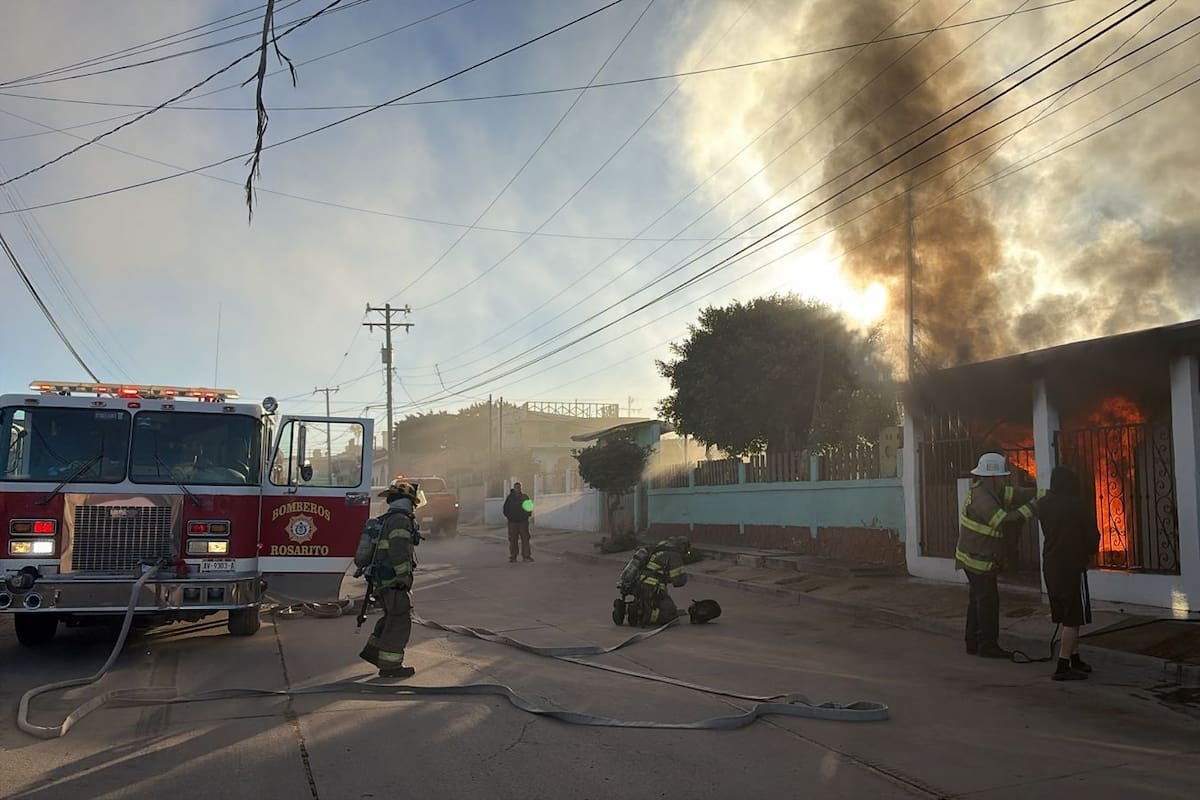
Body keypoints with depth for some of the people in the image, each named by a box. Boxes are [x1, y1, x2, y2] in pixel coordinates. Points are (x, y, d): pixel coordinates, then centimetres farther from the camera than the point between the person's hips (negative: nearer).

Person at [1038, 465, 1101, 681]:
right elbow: (1092, 535, -5)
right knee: (1073, 619, -2)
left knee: (1066, 616, 17)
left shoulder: (1043, 505, 3)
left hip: (1050, 566, 7)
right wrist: (1090, 552, 14)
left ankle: (1075, 660, 25)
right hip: (1073, 566, -6)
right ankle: (1063, 667, -5)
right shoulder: (1079, 506, -14)